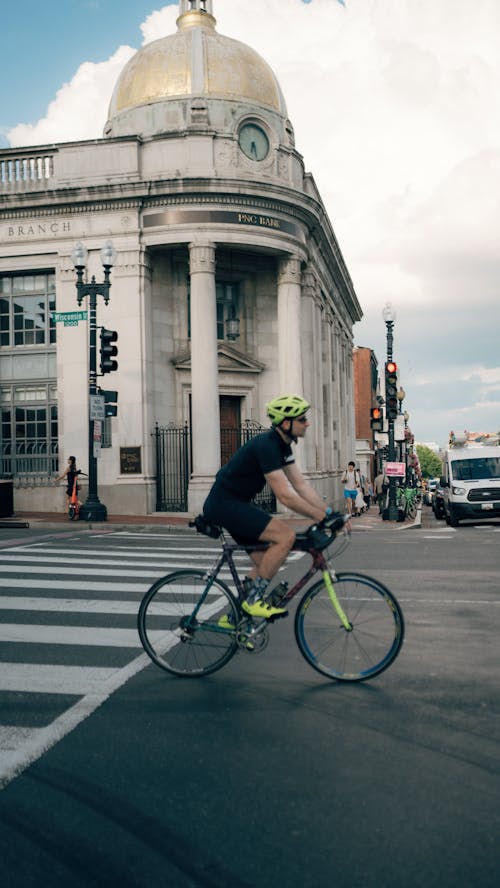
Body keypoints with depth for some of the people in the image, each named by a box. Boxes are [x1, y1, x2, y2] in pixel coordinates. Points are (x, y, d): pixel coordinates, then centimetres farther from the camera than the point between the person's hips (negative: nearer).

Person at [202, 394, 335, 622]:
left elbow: (302, 485, 8)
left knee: (266, 564, 10)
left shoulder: (282, 445, 8)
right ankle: (254, 599, -10)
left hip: (237, 504, 10)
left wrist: (330, 512, -1)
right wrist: (323, 517, -21)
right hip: (224, 504, -10)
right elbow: (285, 496, -27)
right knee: (286, 534, -21)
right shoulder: (267, 445, -23)